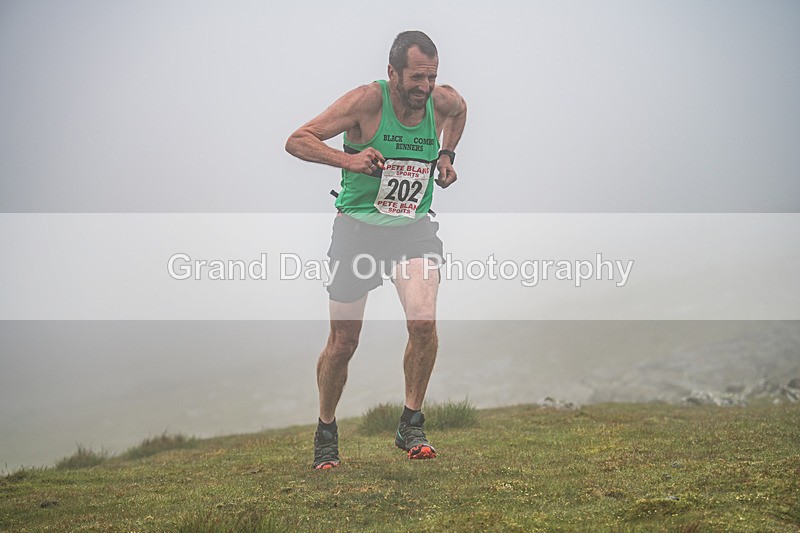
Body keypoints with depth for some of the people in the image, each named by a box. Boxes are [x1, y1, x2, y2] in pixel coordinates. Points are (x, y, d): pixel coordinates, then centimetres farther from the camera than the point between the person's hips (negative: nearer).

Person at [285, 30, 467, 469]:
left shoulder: (443, 100, -4)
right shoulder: (366, 101, -17)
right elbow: (296, 141, -15)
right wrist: (347, 158, -29)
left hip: (413, 228, 2)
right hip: (358, 226, -2)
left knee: (423, 322, -22)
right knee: (342, 343, 4)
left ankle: (411, 426, -3)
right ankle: (326, 432, 28)